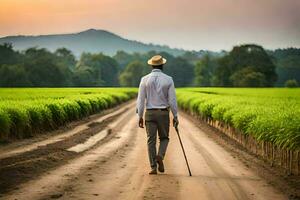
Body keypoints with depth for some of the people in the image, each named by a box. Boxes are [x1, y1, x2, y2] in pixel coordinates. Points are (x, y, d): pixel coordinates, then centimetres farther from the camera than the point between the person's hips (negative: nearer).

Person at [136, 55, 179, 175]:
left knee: (151, 140, 5)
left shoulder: (145, 79, -3)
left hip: (150, 113, 1)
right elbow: (172, 100, -6)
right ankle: (160, 156, -12)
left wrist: (140, 116, 2)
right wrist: (175, 116, 1)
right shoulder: (168, 79, -5)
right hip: (163, 113, 0)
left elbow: (141, 99, -4)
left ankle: (153, 167, 0)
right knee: (164, 138, 16)